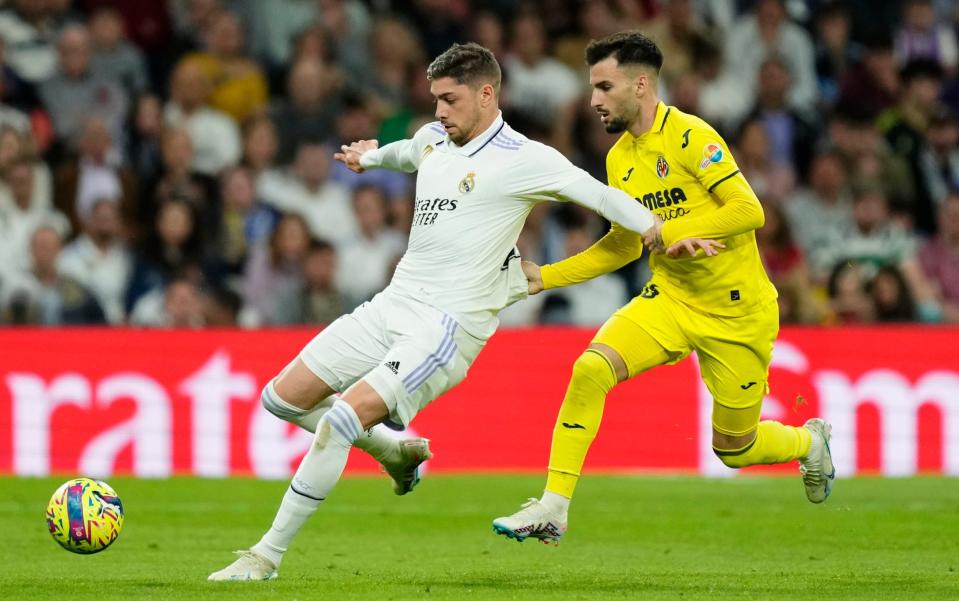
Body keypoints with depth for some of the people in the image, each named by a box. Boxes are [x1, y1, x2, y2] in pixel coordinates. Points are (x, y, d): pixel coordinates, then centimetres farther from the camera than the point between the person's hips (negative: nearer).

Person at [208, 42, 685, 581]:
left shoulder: (523, 159, -9)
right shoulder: (433, 140, 13)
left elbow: (595, 192, -13)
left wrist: (663, 232, -16)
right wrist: (369, 156, 31)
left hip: (449, 324, -8)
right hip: (393, 304, 8)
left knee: (341, 419, -23)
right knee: (282, 397, 6)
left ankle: (268, 556, -14)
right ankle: (396, 451, 26)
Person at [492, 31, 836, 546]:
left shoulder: (690, 137, -17)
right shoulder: (619, 159, 5)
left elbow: (749, 211, -24)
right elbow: (624, 244, 16)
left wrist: (669, 230, -30)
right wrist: (546, 277, 8)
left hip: (737, 312, -5)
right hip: (668, 299, 5)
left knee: (733, 449, 6)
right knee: (589, 369, -21)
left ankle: (808, 441, 41)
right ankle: (552, 510, -18)